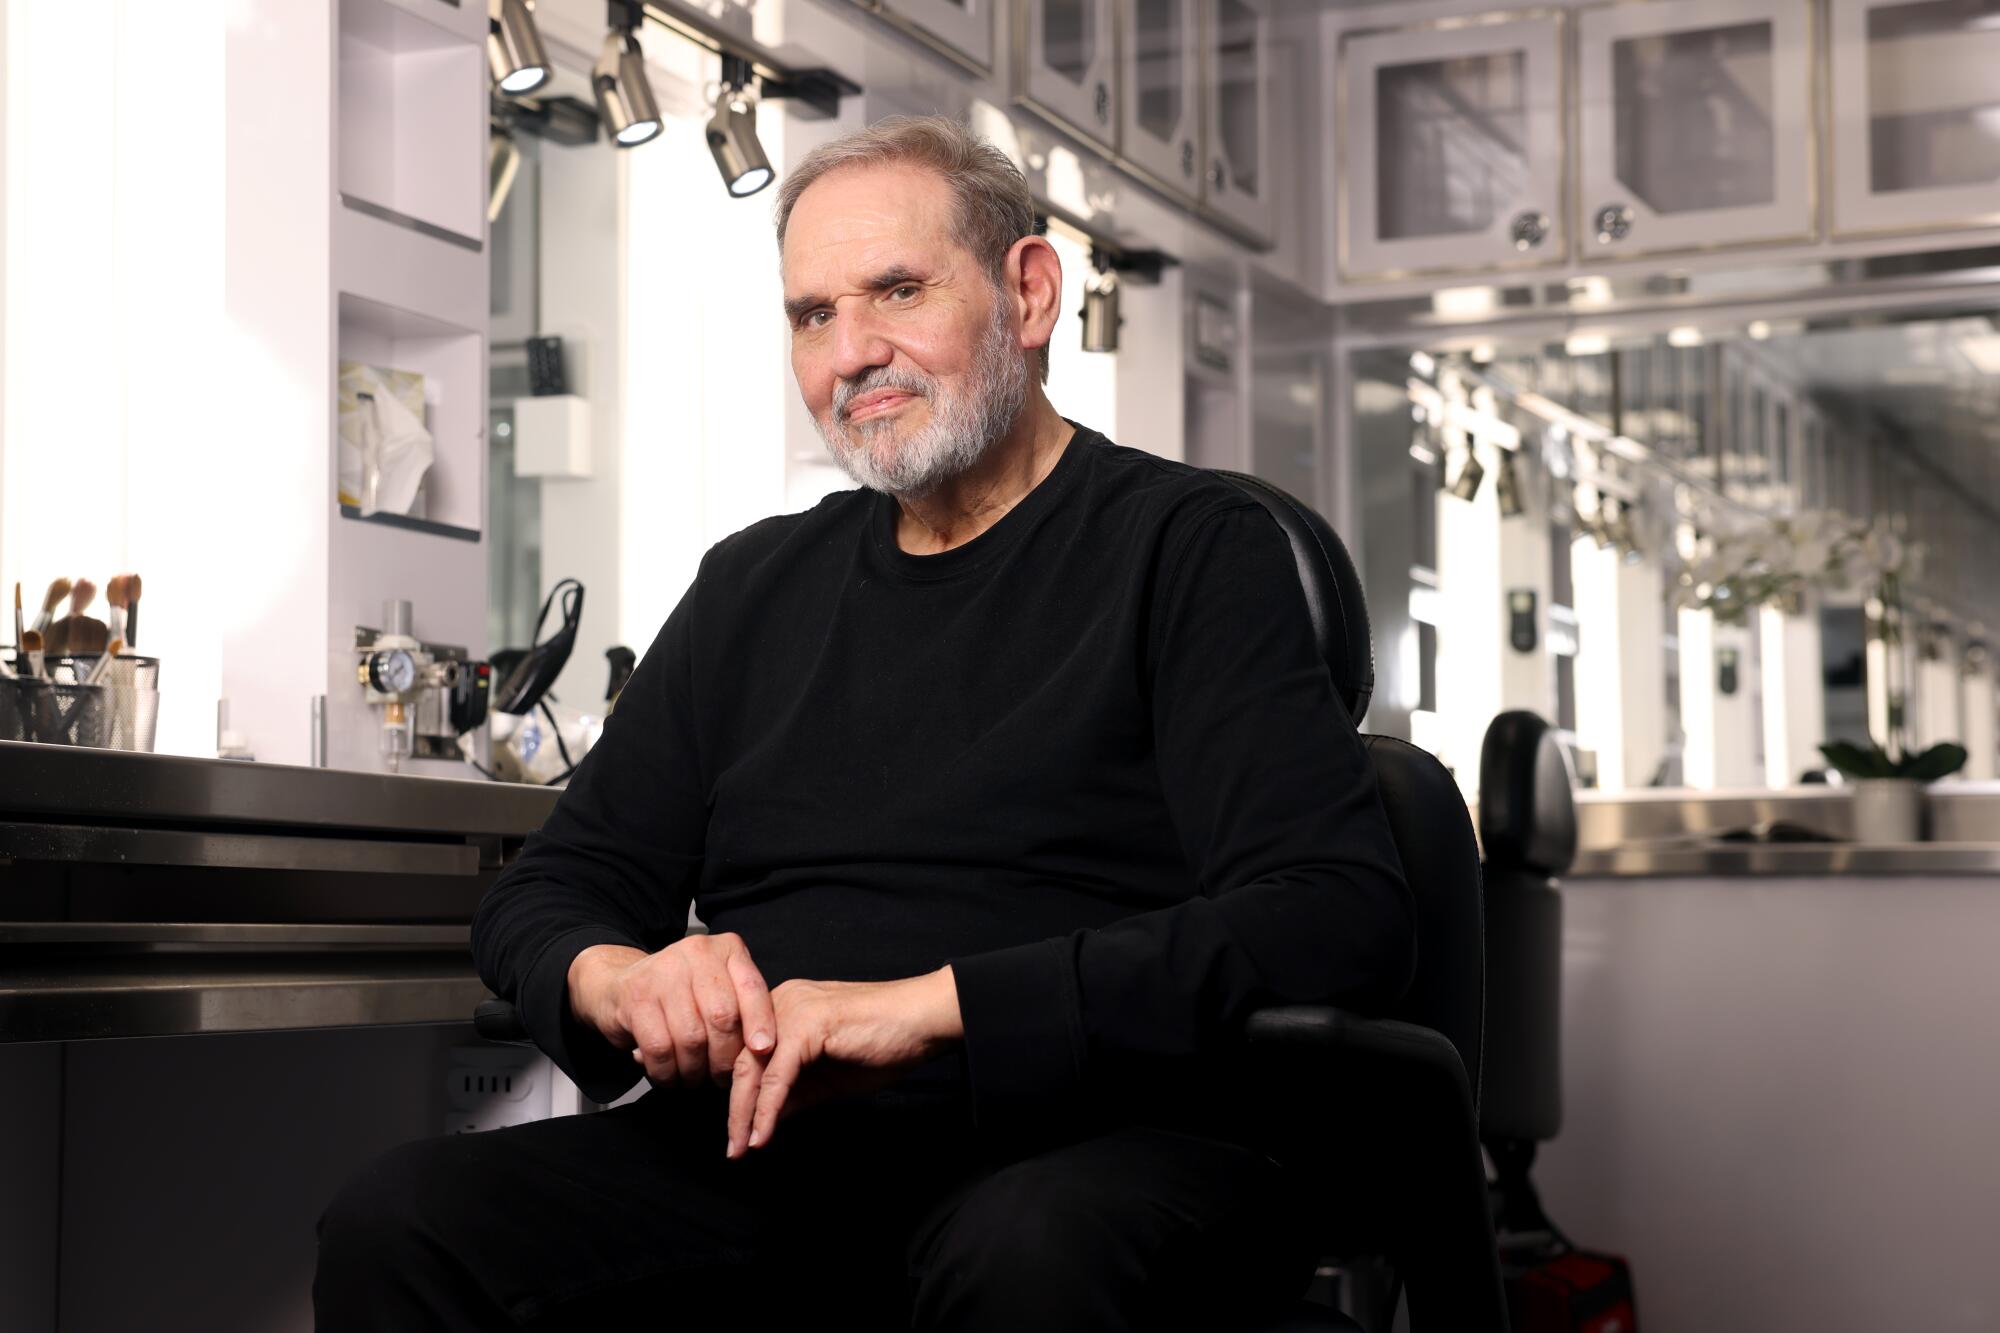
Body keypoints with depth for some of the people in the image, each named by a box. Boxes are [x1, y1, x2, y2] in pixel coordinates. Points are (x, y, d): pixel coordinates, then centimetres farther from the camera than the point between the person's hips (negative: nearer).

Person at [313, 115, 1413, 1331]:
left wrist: (929, 1005, -20)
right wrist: (618, 980, -6)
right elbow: (545, 895, 21)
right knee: (398, 1228, -21)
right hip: (758, 1153, 5)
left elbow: (1345, 920, -12)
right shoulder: (755, 585, 21)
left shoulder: (1189, 547, 3)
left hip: (1082, 1147, -4)